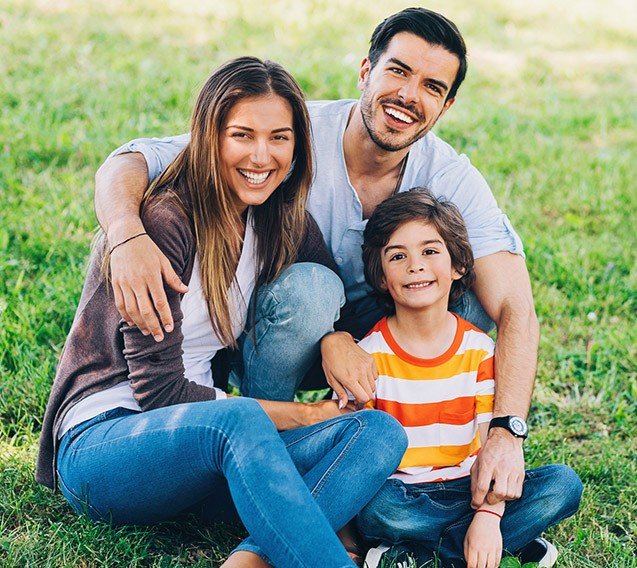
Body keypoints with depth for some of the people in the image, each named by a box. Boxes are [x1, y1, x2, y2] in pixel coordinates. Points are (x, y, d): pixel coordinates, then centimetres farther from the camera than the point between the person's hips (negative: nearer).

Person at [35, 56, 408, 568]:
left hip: (201, 440, 7)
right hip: (100, 440, -6)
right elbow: (157, 388, -16)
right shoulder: (162, 220, -13)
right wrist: (309, 415, -14)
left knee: (382, 432, -19)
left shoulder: (275, 225, 7)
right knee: (239, 421, -40)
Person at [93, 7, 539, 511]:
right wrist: (129, 234, -51)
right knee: (305, 285, -35)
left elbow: (515, 311, -24)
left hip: (367, 342, 3)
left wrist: (506, 432, -40)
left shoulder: (451, 180, -16)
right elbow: (133, 162, -27)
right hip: (266, 343, -2)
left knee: (471, 299, -22)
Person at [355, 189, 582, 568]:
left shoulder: (481, 351, -2)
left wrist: (488, 515, -25)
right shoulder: (368, 356, -6)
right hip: (400, 490, -3)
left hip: (465, 487, 3)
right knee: (378, 508, -37)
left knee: (564, 483, -18)